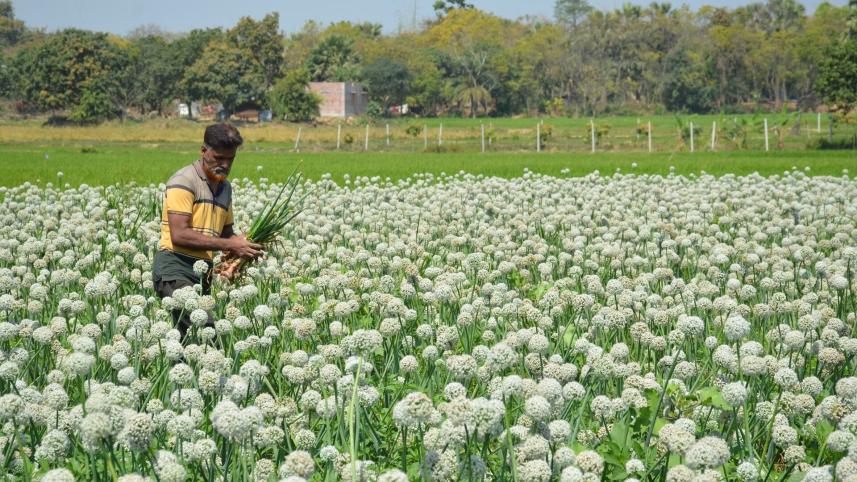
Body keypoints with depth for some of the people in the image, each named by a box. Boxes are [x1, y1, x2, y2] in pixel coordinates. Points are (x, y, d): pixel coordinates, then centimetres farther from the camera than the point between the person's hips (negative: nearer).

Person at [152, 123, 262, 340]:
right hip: (175, 269, -8)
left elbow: (226, 232, 30)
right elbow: (179, 235, -15)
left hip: (203, 272, 8)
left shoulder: (225, 187, 20)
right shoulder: (184, 181, -6)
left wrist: (244, 245, 6)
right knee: (205, 329, -25)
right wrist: (229, 245, -15)